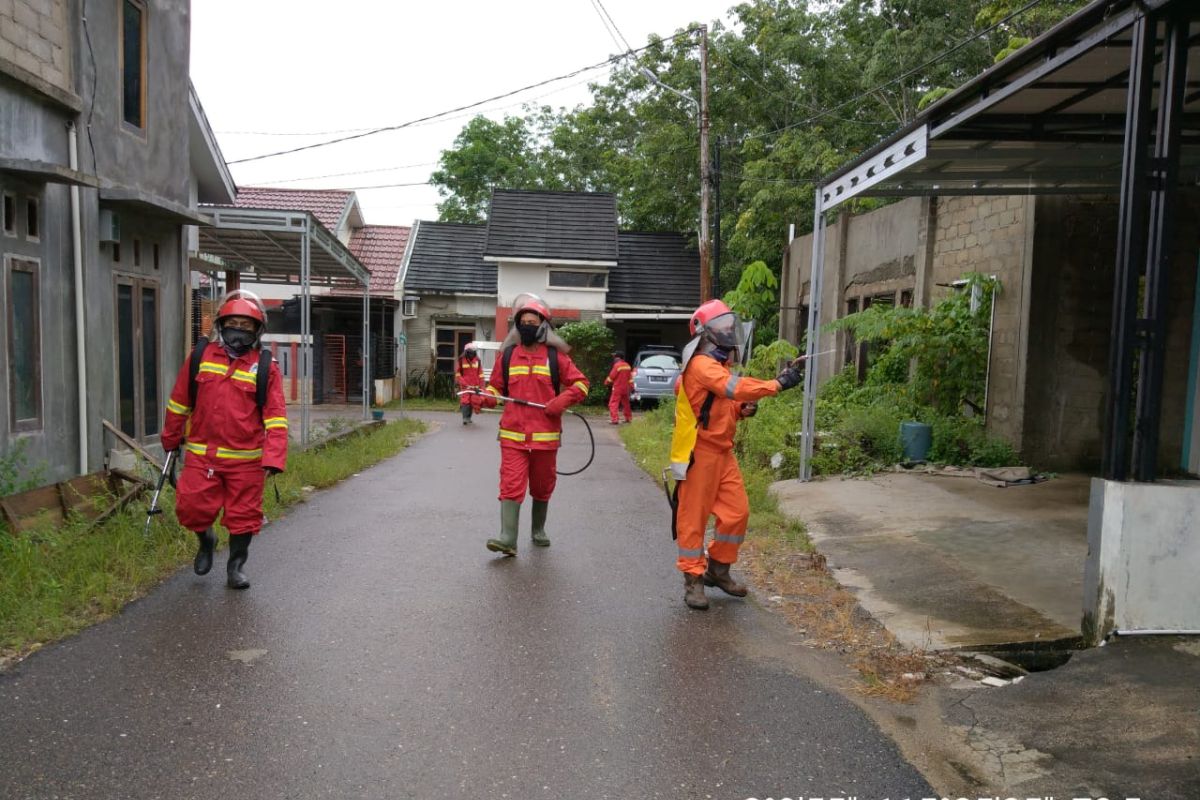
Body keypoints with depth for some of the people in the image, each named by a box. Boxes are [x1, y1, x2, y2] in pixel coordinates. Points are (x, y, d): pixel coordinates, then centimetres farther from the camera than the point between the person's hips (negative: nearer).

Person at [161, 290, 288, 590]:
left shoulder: (265, 366, -3)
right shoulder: (200, 356, 3)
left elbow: (276, 417, -7)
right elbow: (179, 402, 14)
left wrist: (274, 458, -16)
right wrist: (171, 439, 20)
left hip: (246, 459, -1)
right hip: (201, 454, 2)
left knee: (243, 515, 7)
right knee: (192, 508, 0)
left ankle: (235, 567, 28)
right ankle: (206, 540, 34)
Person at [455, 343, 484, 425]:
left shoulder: (477, 360, 7)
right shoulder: (461, 360, -1)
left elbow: (480, 374, 9)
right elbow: (458, 374, -1)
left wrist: (481, 386, 3)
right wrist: (464, 384, -10)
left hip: (475, 386, 3)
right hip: (464, 386, -3)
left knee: (474, 401, 5)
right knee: (465, 401, -12)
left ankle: (468, 418, 17)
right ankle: (465, 418, -12)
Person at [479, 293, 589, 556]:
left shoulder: (555, 356, 1)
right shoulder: (508, 354, 6)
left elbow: (580, 383, 4)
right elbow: (496, 386, 14)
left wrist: (562, 401, -12)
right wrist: (486, 397, -7)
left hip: (545, 435, 0)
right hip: (513, 435, 0)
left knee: (542, 486, 15)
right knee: (511, 485, -11)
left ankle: (538, 530, 34)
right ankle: (508, 538, -12)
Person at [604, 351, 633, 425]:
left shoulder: (617, 365, -14)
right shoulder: (627, 365, 7)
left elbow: (611, 376, -11)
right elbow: (629, 377, 13)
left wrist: (606, 382, 7)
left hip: (617, 388, -7)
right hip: (625, 388, 7)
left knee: (613, 404, -6)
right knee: (626, 403, 20)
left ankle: (614, 420, -16)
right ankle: (628, 418, 30)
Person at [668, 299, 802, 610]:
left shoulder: (719, 365, 15)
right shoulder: (701, 365, -16)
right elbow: (736, 387, -31)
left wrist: (744, 409, 1)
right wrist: (778, 383, -34)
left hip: (722, 451, 9)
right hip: (699, 453, -9)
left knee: (737, 512, 9)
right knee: (693, 517, 0)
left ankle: (718, 569, 24)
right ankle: (693, 579, 10)